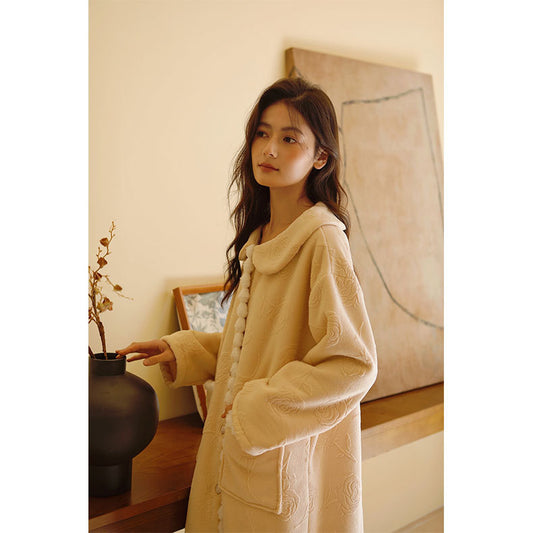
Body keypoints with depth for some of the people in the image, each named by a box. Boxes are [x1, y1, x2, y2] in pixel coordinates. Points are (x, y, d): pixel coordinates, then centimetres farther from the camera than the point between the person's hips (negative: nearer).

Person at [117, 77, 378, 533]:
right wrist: (182, 352, 7)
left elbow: (354, 364, -23)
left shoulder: (323, 239, -18)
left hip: (285, 459, -7)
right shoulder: (258, 238, 8)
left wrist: (255, 409, -18)